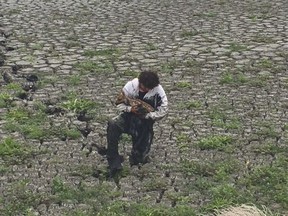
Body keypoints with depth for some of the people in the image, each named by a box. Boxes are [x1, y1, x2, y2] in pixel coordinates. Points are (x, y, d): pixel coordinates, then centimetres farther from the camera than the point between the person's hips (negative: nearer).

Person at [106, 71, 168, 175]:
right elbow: (119, 104, -5)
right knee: (112, 125, -32)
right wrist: (130, 109, -25)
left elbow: (162, 112, -13)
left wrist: (146, 115, -24)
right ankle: (113, 161, -27)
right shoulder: (131, 86, -12)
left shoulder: (158, 92, -16)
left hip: (145, 120, -1)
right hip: (129, 115, 1)